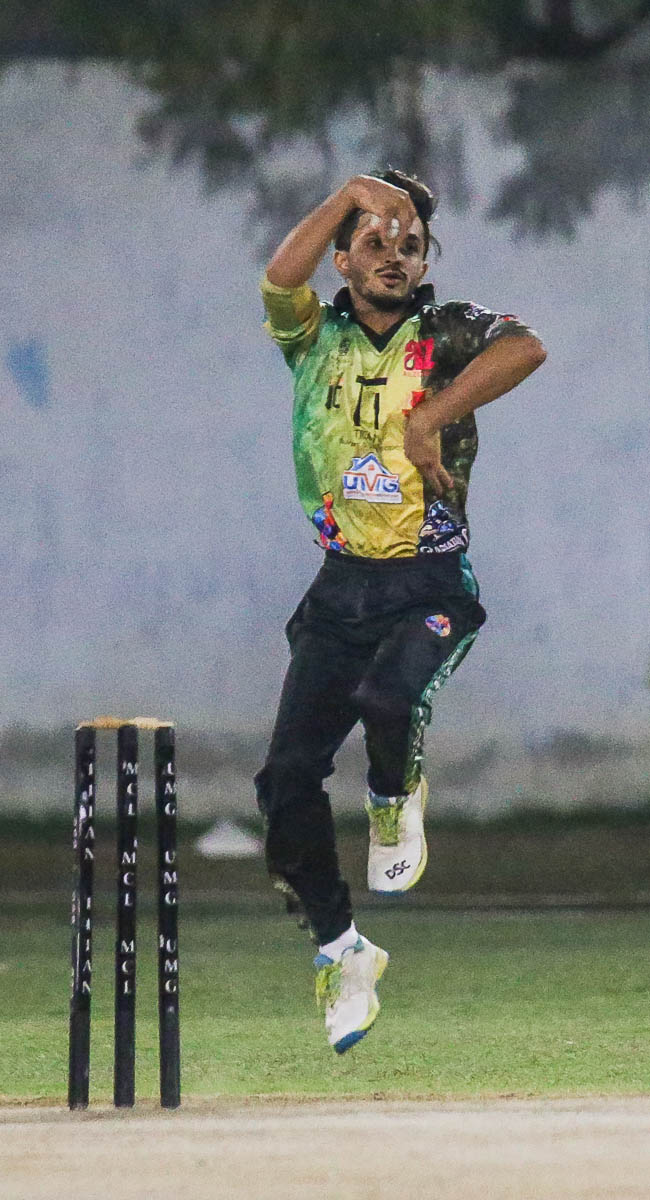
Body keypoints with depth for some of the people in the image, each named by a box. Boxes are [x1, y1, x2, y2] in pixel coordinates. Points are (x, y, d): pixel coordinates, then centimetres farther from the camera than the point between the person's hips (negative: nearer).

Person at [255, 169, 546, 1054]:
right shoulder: (318, 339, 7)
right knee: (288, 778, -5)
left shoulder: (447, 333, -2)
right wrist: (353, 194, -13)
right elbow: (281, 279, -15)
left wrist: (430, 417, -27)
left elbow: (525, 349, -24)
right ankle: (341, 949, 16)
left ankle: (397, 797, 4)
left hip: (431, 589, -3)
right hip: (341, 589, 3)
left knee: (387, 700, -33)